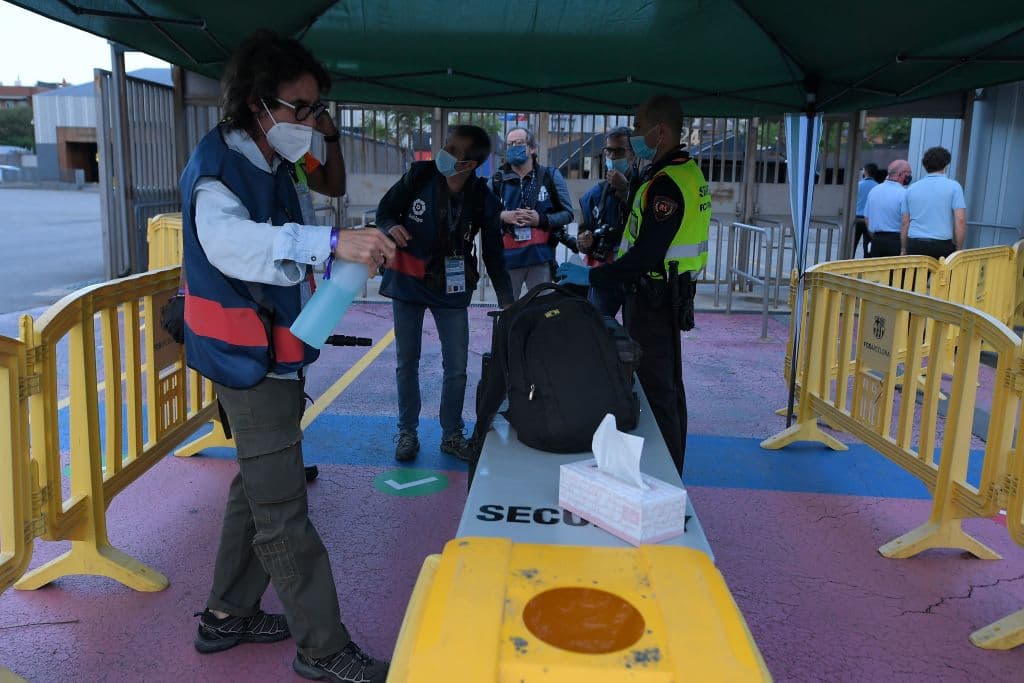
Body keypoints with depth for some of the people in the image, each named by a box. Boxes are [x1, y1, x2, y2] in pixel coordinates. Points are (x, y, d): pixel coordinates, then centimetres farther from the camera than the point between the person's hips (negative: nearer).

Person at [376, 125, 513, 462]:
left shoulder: (483, 200, -11)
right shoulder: (419, 175, -12)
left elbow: (493, 253, -2)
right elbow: (385, 210, 2)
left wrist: (506, 299, -7)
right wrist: (391, 227, -22)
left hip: (451, 289, 0)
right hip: (407, 283, 0)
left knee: (457, 368, 2)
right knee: (407, 363, 9)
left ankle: (452, 434, 22)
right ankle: (407, 432, 25)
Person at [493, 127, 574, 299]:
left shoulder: (550, 176, 6)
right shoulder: (497, 180, 8)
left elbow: (567, 213, 5)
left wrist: (542, 219, -11)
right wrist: (502, 217, -10)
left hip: (541, 258, -1)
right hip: (508, 257, 1)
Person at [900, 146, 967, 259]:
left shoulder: (912, 188, 11)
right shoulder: (953, 187, 1)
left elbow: (905, 223, 12)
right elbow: (960, 220, -7)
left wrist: (904, 249, 18)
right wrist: (958, 249, -1)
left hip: (914, 246, 3)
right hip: (942, 246, -3)